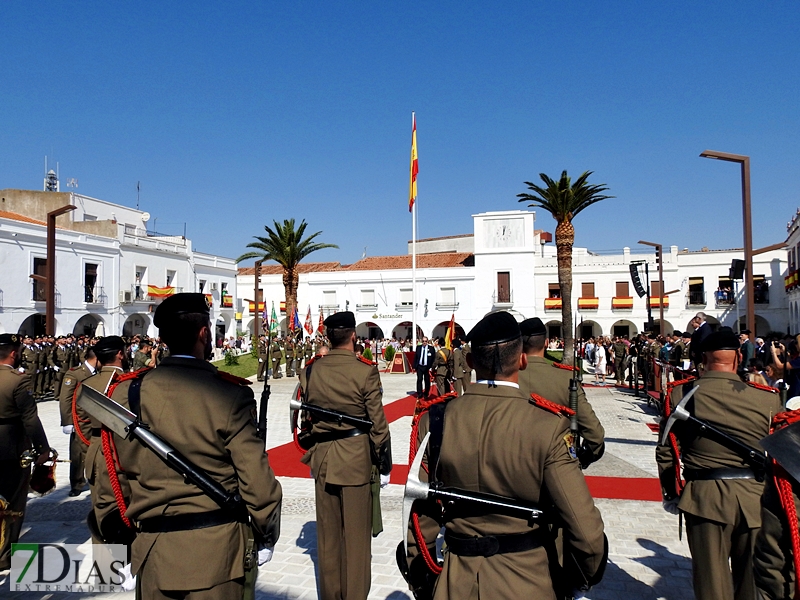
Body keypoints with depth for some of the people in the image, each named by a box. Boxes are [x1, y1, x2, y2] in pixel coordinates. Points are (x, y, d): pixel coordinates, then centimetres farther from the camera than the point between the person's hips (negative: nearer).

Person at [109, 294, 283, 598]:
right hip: (218, 552, -3)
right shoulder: (230, 394, -15)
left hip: (153, 552, 3)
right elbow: (257, 481, -13)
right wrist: (267, 536, 2)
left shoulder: (127, 391, -4)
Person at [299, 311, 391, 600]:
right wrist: (384, 463, -1)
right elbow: (378, 423, -12)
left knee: (327, 532, 16)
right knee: (356, 534, 8)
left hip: (322, 459, 4)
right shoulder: (365, 370, -14)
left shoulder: (312, 370, -1)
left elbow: (305, 415, 7)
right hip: (356, 459, -4)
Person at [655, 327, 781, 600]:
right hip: (756, 498, 1)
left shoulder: (681, 394, -7)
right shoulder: (768, 398, -8)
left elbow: (666, 451, -2)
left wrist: (670, 494, 13)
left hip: (705, 498, -1)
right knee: (752, 578, 19)